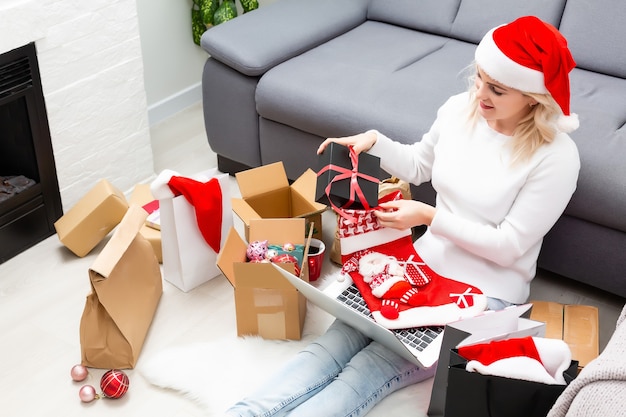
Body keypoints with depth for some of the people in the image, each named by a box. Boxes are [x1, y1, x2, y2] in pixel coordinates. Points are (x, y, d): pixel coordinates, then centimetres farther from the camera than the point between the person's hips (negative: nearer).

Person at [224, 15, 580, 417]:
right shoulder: (459, 109, -1)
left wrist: (428, 215, -20)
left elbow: (508, 245, -15)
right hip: (423, 265, 5)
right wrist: (372, 140, 0)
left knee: (367, 372, -23)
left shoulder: (556, 157, -17)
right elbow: (418, 165, 17)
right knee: (331, 347, -18)